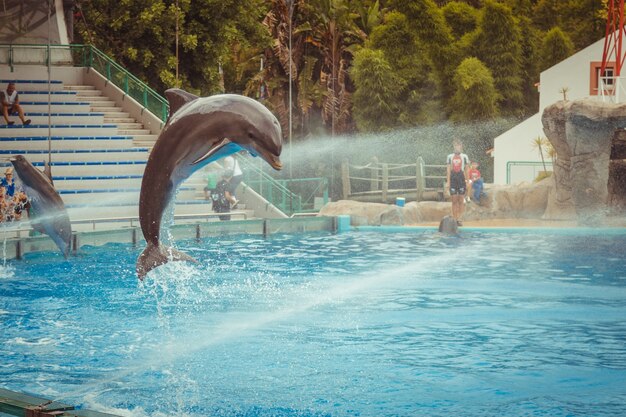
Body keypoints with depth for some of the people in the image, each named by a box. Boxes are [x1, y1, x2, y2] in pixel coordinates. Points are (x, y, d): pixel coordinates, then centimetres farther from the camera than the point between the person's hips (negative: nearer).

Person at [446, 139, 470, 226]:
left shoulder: (464, 157, 5)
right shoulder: (450, 157, 7)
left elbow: (467, 170, 4)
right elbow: (448, 170, 5)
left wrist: (467, 182, -1)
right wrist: (448, 181, -3)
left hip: (461, 178, -1)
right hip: (453, 178, 1)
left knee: (461, 201, -1)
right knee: (454, 200, 1)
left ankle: (459, 219, 2)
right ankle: (454, 219, 3)